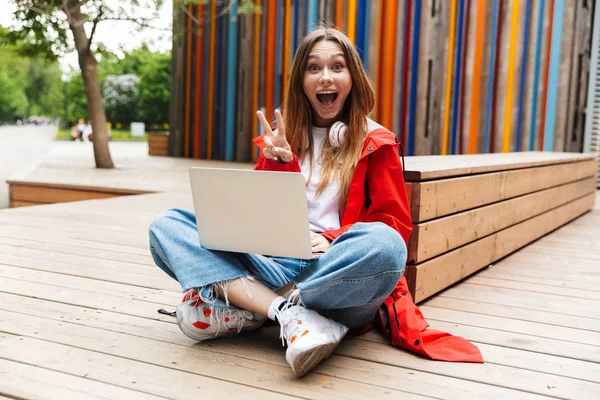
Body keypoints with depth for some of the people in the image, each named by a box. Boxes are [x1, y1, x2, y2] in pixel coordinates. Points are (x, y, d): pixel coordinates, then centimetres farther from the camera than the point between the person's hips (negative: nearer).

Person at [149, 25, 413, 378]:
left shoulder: (375, 143, 7)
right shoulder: (281, 138, 14)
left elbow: (396, 226, 1)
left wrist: (332, 239, -15)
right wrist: (278, 163, -9)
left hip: (340, 274, -2)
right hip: (278, 266, 3)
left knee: (384, 245, -37)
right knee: (167, 225, -11)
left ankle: (239, 309, -23)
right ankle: (291, 313, -29)